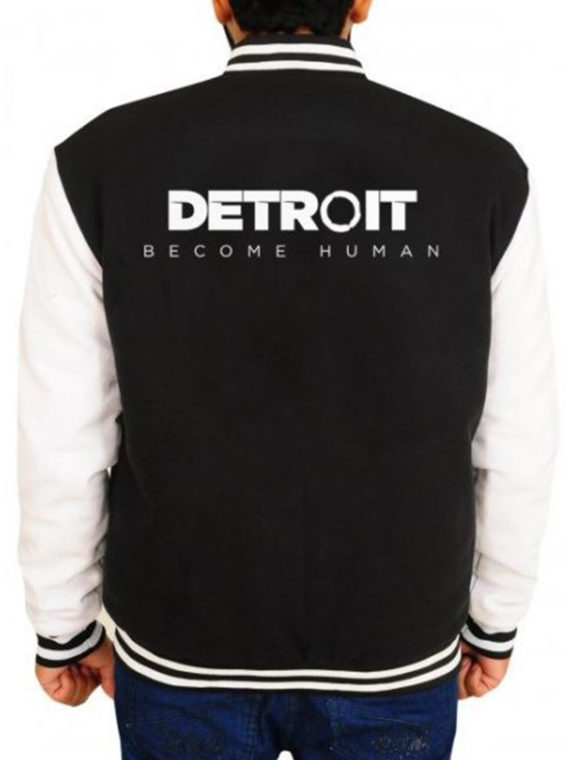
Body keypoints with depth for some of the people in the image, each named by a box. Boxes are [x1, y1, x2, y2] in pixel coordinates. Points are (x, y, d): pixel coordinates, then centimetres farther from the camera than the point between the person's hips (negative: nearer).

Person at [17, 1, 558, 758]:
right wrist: (494, 621, 9)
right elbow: (516, 446, -7)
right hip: (394, 650, 1)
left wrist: (65, 626, 6)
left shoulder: (102, 165, -16)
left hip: (181, 646, 0)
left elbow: (62, 441, -10)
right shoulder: (484, 173, -14)